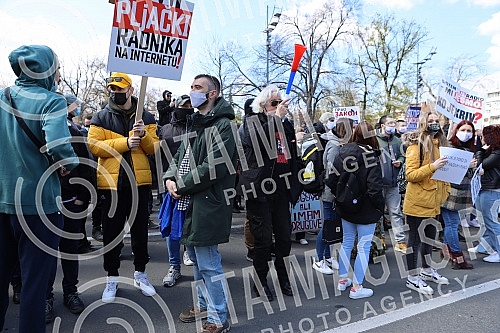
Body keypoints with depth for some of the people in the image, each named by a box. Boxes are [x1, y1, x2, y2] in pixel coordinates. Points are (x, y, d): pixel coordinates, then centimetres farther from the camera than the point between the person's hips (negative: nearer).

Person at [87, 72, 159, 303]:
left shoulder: (146, 117, 6)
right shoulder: (101, 118, 4)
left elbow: (154, 149, 1)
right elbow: (94, 145, -9)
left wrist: (143, 135, -18)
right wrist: (125, 142, -18)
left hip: (139, 182, 1)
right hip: (111, 183, -1)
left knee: (140, 230, 12)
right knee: (111, 232, 8)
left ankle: (140, 273, 30)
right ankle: (112, 278, 25)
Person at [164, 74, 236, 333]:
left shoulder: (223, 125, -12)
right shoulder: (194, 123, 19)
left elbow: (214, 167, -22)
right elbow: (180, 157, 20)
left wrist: (182, 186, -14)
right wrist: (170, 178, 0)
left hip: (207, 204, -10)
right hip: (189, 202, 10)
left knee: (208, 263, -2)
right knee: (196, 257, 20)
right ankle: (204, 304, 38)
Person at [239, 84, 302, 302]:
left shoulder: (286, 124, 15)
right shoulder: (252, 121, 0)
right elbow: (253, 140, -24)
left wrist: (295, 185, 18)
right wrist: (275, 117, -22)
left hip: (281, 190, 6)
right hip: (259, 190, -5)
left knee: (284, 236, 12)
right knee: (263, 238, 1)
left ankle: (283, 278, 29)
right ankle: (261, 280, 19)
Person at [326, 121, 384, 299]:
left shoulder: (342, 153, -1)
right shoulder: (371, 157, -16)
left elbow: (331, 181, -1)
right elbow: (374, 187, -21)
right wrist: (380, 206, -7)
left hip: (346, 208, 6)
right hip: (366, 210, -5)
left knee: (346, 242, 18)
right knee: (363, 247, 4)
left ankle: (342, 280, 29)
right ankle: (356, 287, 11)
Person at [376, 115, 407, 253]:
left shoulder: (397, 141, 9)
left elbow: (402, 155, 21)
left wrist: (399, 161, -1)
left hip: (392, 183, 5)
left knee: (396, 212, 9)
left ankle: (400, 241, 15)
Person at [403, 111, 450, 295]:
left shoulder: (441, 143, 12)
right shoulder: (416, 145, -12)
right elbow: (410, 175, -19)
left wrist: (446, 191, 12)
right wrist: (432, 167, -29)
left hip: (434, 202, 8)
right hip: (417, 202, -8)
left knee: (430, 236, 19)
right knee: (415, 239, 2)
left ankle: (426, 270, 35)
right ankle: (413, 277, 13)